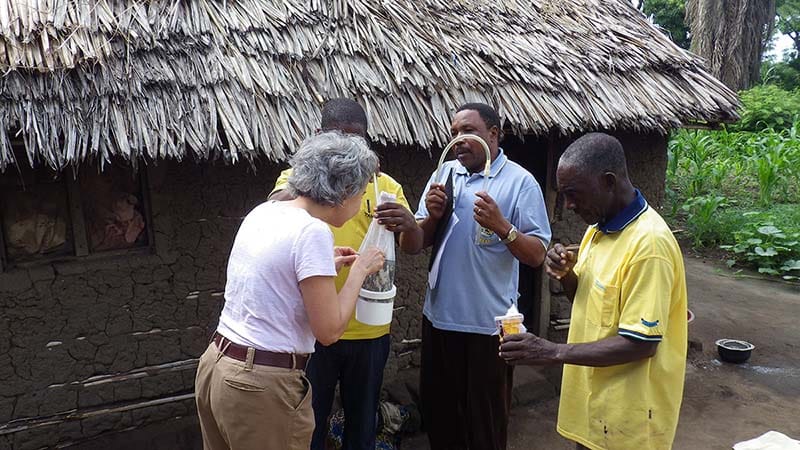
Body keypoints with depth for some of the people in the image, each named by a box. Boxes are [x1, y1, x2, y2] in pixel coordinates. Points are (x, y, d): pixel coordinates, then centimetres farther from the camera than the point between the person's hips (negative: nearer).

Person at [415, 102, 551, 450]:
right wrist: (432, 216, -11)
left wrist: (501, 226, -27)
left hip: (488, 322, -5)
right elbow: (420, 241, 9)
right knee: (436, 411, 21)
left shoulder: (520, 181, -9)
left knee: (485, 420, 11)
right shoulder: (444, 173, 7)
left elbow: (536, 255, -12)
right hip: (439, 316, 5)